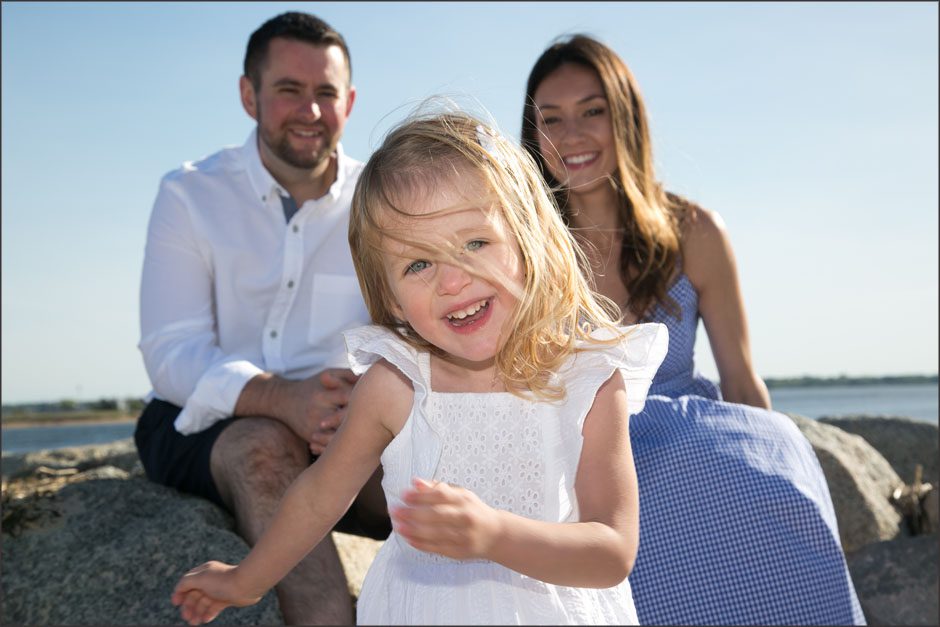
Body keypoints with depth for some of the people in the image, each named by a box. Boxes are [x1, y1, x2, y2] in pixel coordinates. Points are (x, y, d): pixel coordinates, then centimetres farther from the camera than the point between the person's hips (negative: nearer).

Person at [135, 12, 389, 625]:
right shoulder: (190, 195, -3)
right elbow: (171, 352, -15)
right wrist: (284, 399, -35)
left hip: (338, 434, 2)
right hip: (202, 425, -1)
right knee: (268, 447, -36)